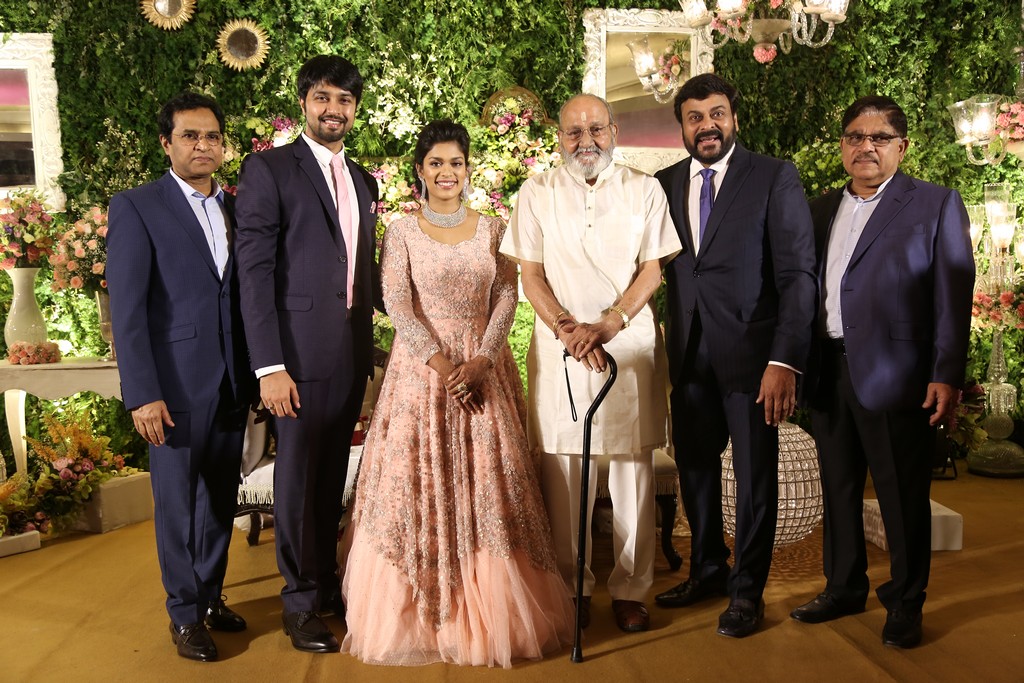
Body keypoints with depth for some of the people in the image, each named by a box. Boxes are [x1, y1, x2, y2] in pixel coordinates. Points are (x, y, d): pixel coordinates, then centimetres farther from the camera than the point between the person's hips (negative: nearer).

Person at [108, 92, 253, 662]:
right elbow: (126, 309, -9)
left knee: (222, 496, 14)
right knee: (178, 502, 6)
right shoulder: (136, 207, -4)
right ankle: (185, 614, 21)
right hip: (178, 383, -4)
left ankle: (211, 593, 31)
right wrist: (142, 394, -15)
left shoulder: (237, 209, 11)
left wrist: (258, 374, 7)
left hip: (233, 383, 5)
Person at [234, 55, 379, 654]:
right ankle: (302, 601, 20)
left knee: (333, 475, 14)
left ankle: (328, 582, 30)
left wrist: (369, 346, 11)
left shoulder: (363, 180, 16)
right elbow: (254, 271, -10)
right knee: (299, 476, 4)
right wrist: (270, 365, -16)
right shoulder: (268, 169, -3)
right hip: (301, 350, -5)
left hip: (353, 350, 6)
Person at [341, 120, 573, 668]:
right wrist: (440, 361, -18)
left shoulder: (493, 229, 9)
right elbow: (398, 307, -6)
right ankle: (416, 617, 13)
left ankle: (490, 615, 16)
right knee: (419, 484, 0)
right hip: (421, 369, -2)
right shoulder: (402, 232, 3)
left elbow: (507, 297, 1)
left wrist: (480, 360, -14)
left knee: (488, 486, 2)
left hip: (484, 370, 2)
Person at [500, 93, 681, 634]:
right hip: (559, 343, 0)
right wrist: (568, 328, -10)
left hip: (630, 341, 0)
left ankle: (631, 588, 13)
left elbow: (653, 271, 3)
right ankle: (571, 585, 14)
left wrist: (606, 326, -11)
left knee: (633, 463, 2)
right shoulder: (536, 193, 8)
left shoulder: (644, 190, 7)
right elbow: (531, 276, 5)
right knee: (562, 464, 1)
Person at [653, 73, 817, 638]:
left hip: (751, 354, -4)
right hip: (689, 356, 4)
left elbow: (798, 274, -9)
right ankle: (707, 571, 35)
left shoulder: (775, 178, -4)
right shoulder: (664, 184, 8)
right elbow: (657, 267, 9)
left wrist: (785, 360, -18)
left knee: (755, 477, 8)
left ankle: (747, 590, 26)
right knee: (694, 468, 14)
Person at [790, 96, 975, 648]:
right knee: (839, 488, 14)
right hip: (828, 374, 5)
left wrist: (947, 375, -12)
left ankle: (905, 604, 22)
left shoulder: (937, 204, 1)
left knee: (902, 494, 4)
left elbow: (953, 295, -4)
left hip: (895, 376, -4)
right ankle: (844, 589, 30)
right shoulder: (821, 210, 15)